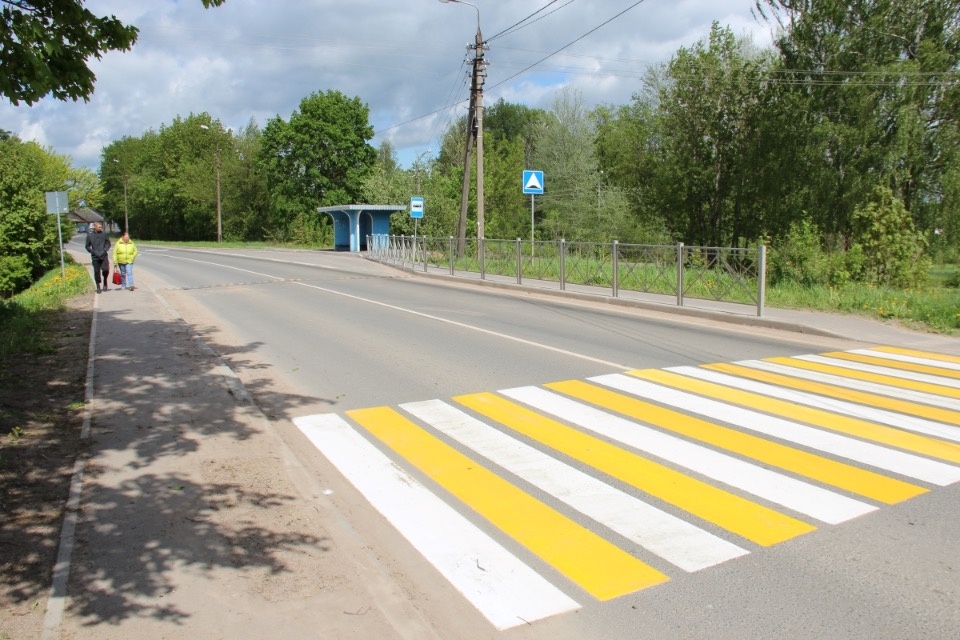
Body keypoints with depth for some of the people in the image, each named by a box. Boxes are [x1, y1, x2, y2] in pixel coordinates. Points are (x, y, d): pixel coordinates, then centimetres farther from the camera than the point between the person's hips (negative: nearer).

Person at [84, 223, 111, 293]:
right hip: (95, 257, 0)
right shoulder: (89, 235, 4)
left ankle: (105, 283, 9)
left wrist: (105, 250, -5)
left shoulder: (104, 234, 4)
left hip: (104, 256, 0)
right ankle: (98, 287, 16)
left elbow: (108, 243, 12)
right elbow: (87, 246, 7)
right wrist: (94, 252, -7)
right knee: (97, 272, 4)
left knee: (105, 269, -16)